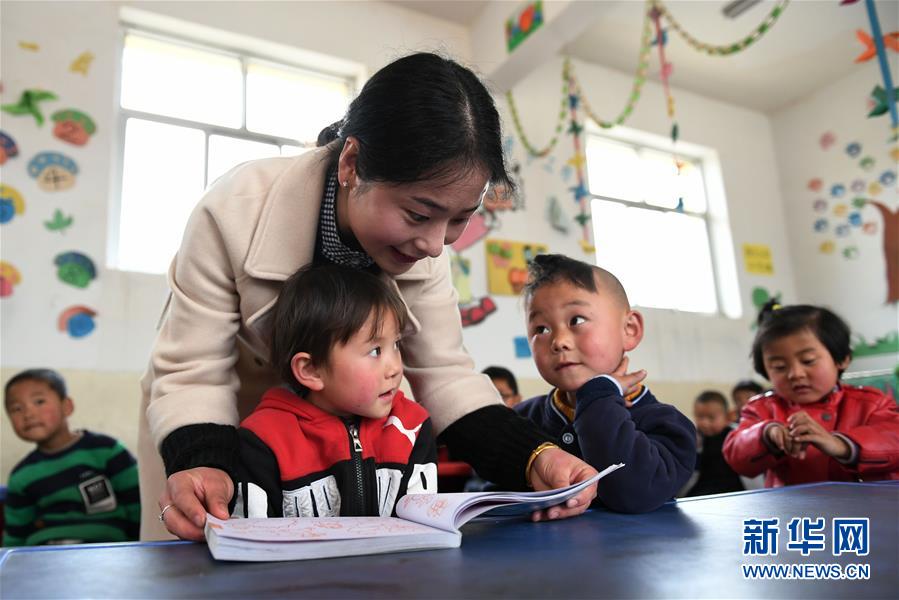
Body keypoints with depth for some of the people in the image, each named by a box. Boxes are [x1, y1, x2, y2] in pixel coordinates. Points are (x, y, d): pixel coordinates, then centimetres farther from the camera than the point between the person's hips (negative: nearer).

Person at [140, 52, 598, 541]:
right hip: (219, 426, -2)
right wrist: (199, 464, -48)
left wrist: (532, 457, -35)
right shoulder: (235, 211, -33)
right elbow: (191, 374, -27)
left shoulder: (423, 245, -22)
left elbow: (442, 374, -19)